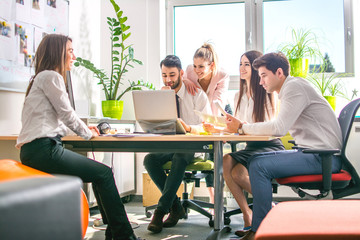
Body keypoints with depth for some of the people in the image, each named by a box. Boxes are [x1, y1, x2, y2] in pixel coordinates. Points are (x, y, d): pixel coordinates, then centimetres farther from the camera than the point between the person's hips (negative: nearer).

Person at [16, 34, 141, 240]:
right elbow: (66, 114, -9)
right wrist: (88, 134, 7)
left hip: (36, 150, 10)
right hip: (43, 149, -10)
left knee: (101, 173, 8)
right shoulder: (51, 76, -7)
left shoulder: (44, 77, 25)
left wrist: (85, 129, 19)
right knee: (104, 173, -11)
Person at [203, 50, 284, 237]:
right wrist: (217, 129, -2)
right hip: (251, 146, 6)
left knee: (238, 172, -28)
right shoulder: (239, 96, 16)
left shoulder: (268, 93, -5)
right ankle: (247, 217, -19)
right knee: (227, 161, -26)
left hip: (271, 147, -6)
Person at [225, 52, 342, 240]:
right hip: (311, 152, 10)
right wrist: (242, 126, 4)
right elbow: (280, 128, 15)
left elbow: (279, 128, -23)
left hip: (322, 157, -10)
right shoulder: (289, 89, 18)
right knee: (254, 159, 10)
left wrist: (242, 128, -12)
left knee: (259, 166, -20)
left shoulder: (294, 87, -12)